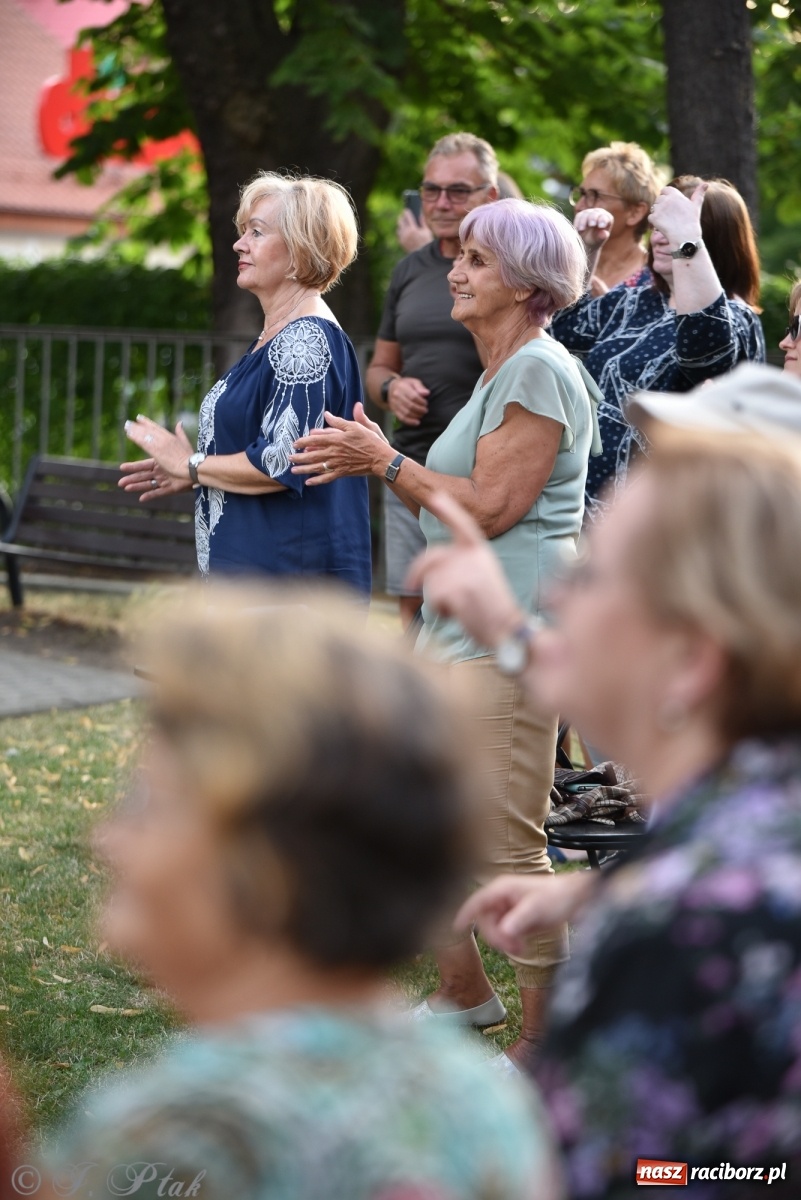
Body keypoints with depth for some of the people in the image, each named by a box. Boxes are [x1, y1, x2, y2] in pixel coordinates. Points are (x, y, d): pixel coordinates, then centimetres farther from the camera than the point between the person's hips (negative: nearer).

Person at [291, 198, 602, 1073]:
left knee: (507, 852, -7)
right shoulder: (498, 375, 20)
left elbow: (490, 507, -18)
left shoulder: (539, 371, -12)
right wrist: (373, 460, 10)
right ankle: (462, 993, 30)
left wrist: (385, 462, -10)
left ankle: (551, 1041, 3)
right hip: (453, 624, 11)